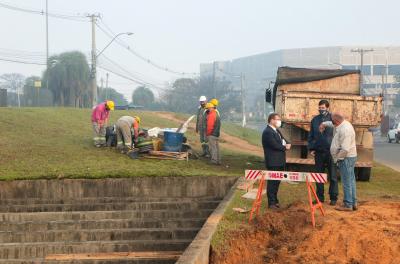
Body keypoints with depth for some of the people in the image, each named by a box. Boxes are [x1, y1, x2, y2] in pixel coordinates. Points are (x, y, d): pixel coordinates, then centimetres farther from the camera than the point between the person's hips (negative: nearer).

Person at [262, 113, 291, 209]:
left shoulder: (277, 131, 18)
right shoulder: (267, 132, -16)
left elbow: (283, 141, 18)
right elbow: (275, 145, -23)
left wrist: (286, 144, -5)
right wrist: (285, 147, -8)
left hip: (279, 161, 10)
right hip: (273, 162, -10)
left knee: (277, 181, 15)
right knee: (272, 182, -5)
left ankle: (275, 200, 25)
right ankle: (271, 203, -2)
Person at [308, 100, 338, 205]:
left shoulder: (333, 119, -4)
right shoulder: (315, 120, 8)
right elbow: (311, 135, 13)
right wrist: (311, 148, 4)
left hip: (331, 152, -4)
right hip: (318, 152, 4)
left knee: (332, 176, 2)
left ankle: (333, 197, 9)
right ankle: (320, 197, 18)